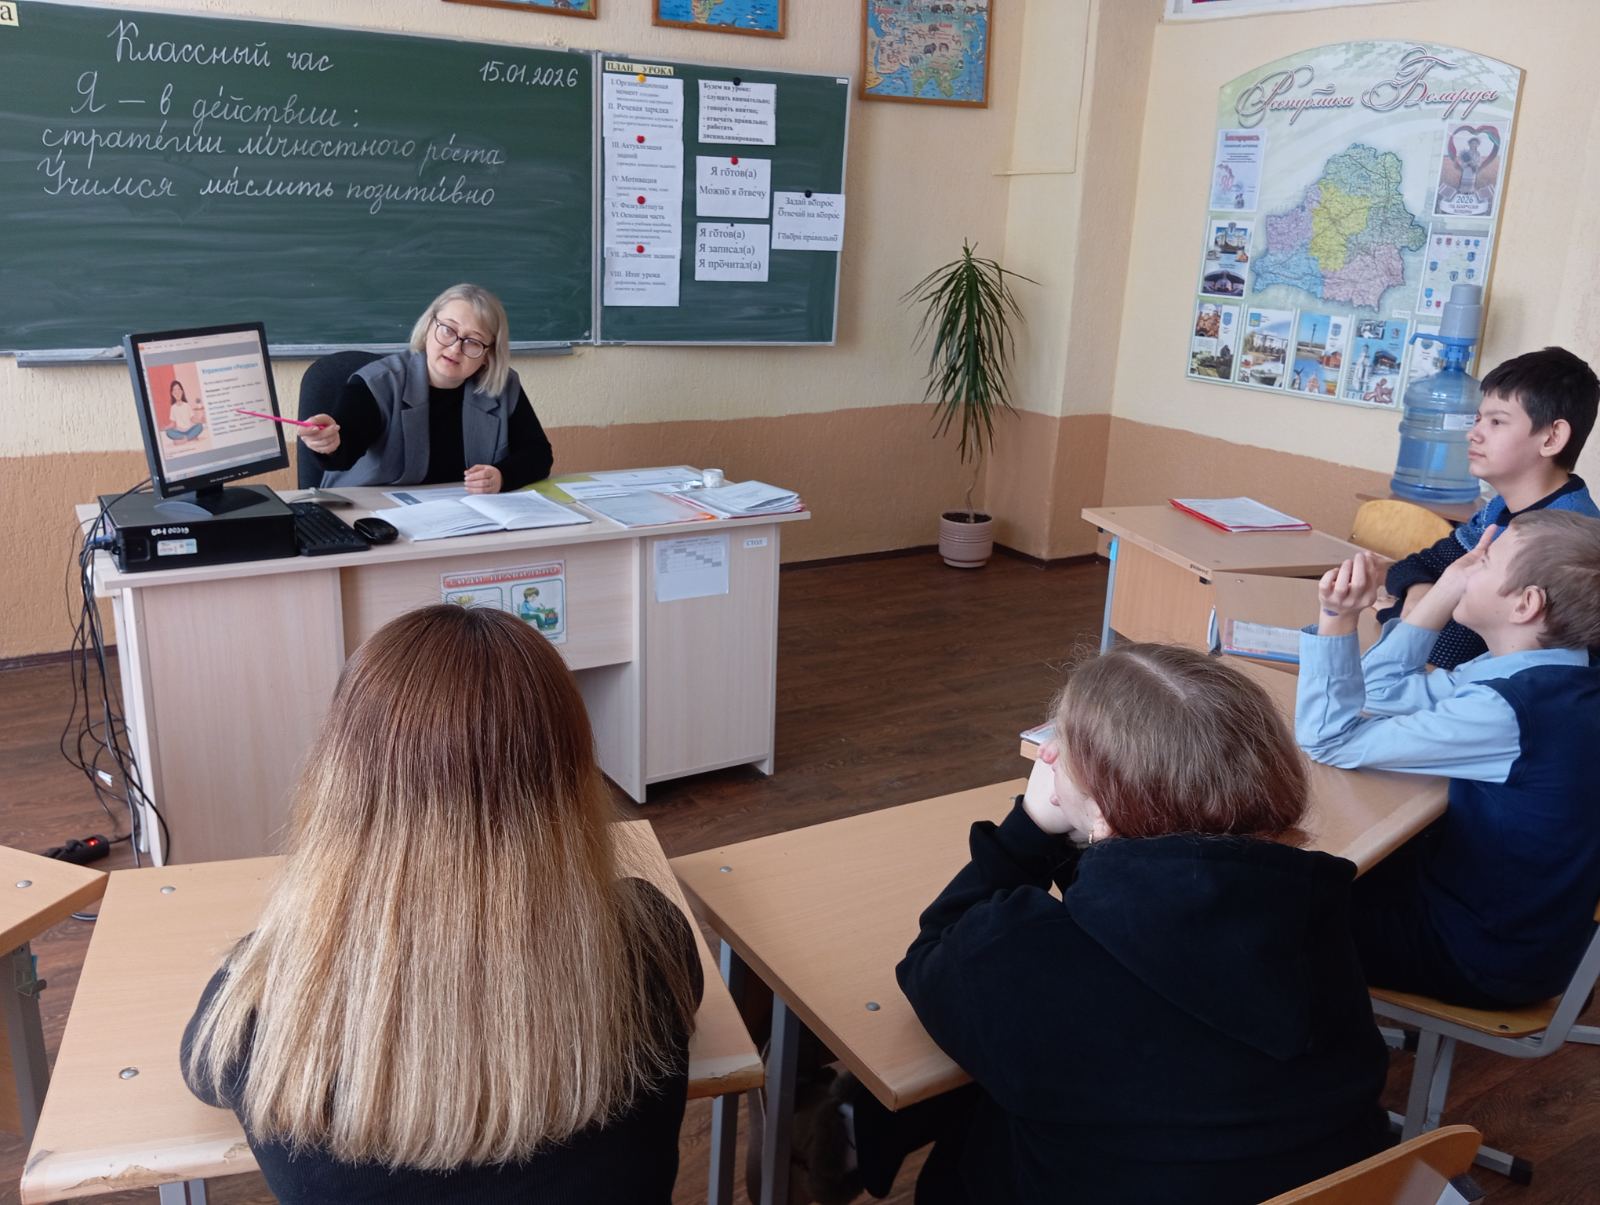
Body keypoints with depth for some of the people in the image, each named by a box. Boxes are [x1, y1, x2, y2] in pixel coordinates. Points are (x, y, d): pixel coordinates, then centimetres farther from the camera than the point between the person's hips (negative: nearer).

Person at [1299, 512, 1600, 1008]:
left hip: (1484, 954, -8)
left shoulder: (1509, 712, -33)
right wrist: (1445, 591, -3)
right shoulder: (1546, 675, -4)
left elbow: (1330, 740, -25)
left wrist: (1337, 619, -30)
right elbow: (1382, 688, 5)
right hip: (1515, 919, 8)